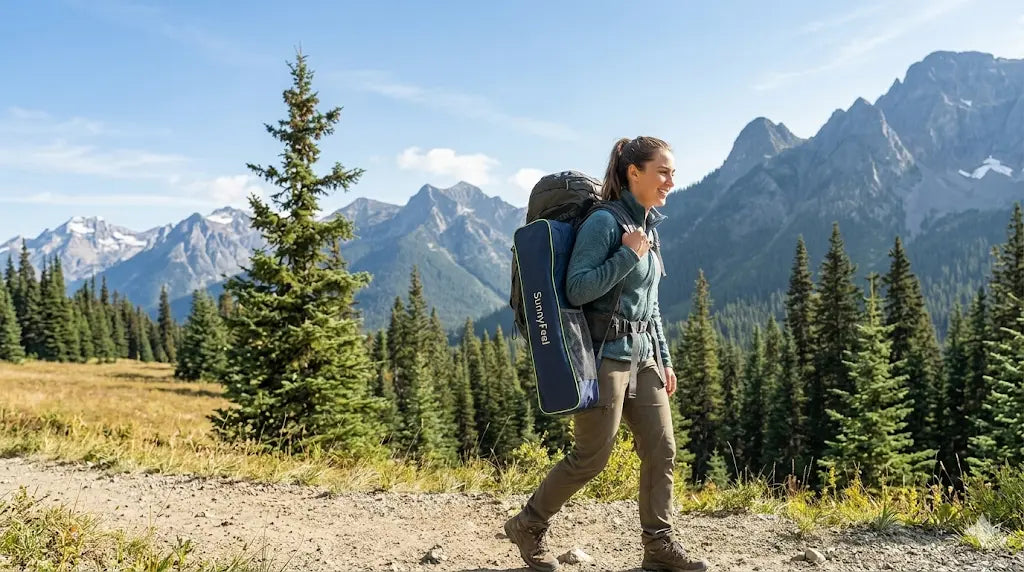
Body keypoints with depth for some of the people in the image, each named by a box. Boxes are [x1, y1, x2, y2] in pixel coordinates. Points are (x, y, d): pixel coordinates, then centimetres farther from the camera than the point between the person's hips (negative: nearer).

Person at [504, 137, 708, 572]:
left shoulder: (647, 227, 12)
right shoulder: (604, 222, -13)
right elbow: (576, 291, -21)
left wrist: (664, 359, 16)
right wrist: (627, 255, -20)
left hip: (642, 355, 8)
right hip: (605, 354, -8)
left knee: (661, 450, 5)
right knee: (591, 457, -1)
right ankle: (528, 527, 18)